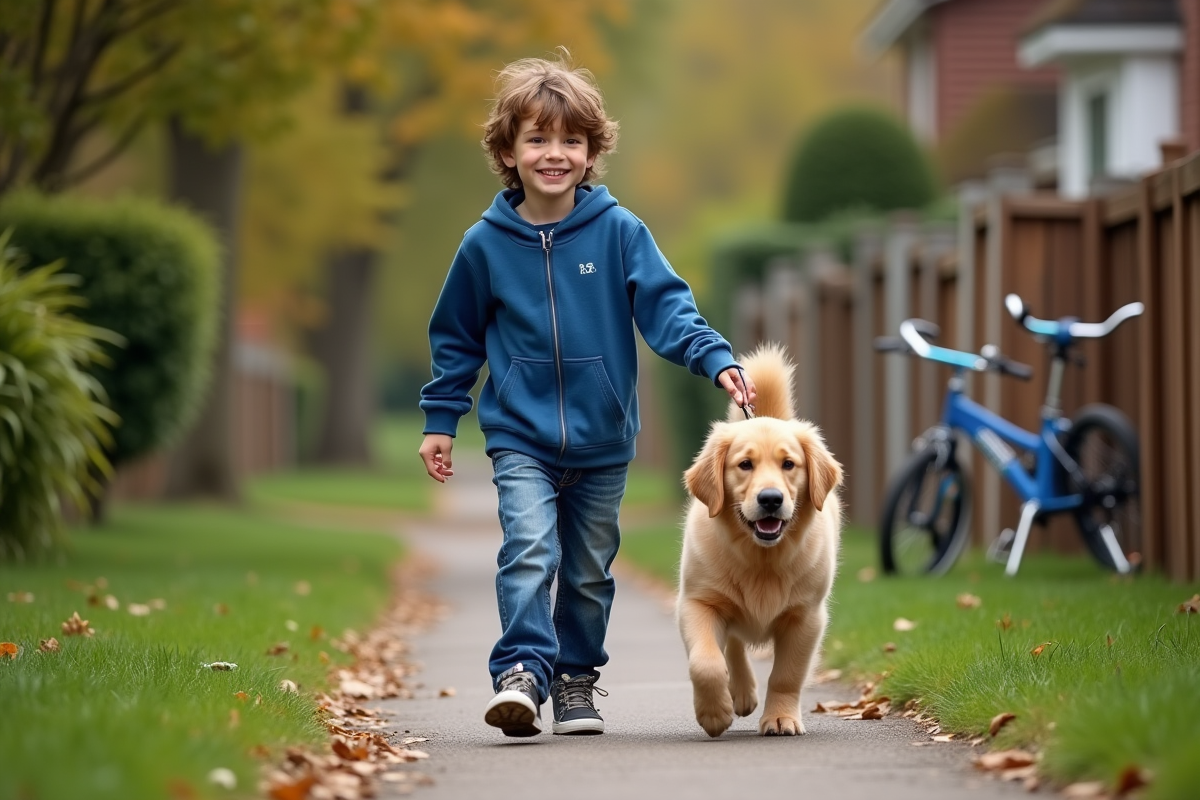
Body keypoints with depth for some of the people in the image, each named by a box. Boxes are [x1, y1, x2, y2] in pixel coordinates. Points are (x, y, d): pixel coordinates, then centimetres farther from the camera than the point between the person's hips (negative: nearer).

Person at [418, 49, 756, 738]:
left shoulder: (619, 233, -4)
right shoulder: (486, 245, -2)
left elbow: (667, 306, -9)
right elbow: (456, 338, 9)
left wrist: (716, 358, -25)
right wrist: (440, 419, 8)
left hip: (603, 440, 1)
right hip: (521, 437, -1)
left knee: (590, 571, 11)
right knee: (530, 547, -21)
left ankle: (577, 679, 26)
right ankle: (522, 670, -26)